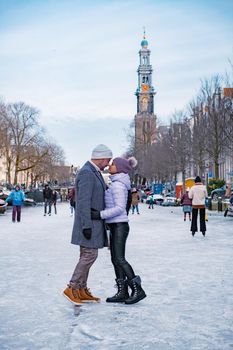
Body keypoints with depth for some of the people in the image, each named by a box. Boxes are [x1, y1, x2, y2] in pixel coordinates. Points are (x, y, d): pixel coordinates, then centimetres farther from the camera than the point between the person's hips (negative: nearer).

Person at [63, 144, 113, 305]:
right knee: (90, 255, -8)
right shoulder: (86, 173, -17)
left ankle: (82, 290, 17)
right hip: (88, 223, -10)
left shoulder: (94, 172, 15)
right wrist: (87, 226, -24)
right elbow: (83, 201, -22)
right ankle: (72, 288, 0)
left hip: (94, 223, 10)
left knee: (87, 255, 11)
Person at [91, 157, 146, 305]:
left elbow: (120, 208, -21)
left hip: (119, 226, -10)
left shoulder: (118, 184, -14)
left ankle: (138, 290, -5)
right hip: (115, 226, 10)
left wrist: (101, 215, -24)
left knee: (119, 259, -10)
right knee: (116, 259, 8)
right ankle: (122, 292, 11)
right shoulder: (116, 183, 15)